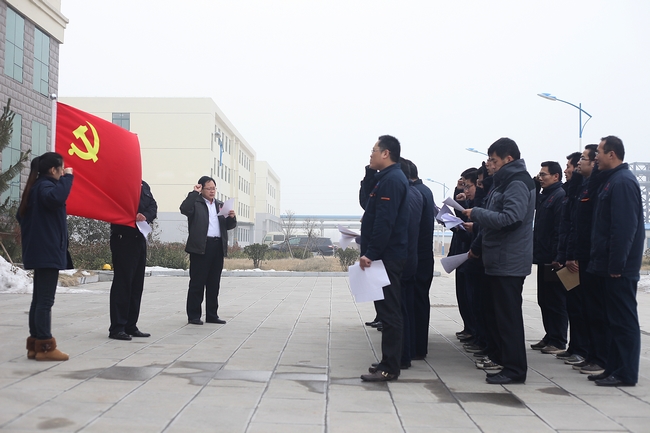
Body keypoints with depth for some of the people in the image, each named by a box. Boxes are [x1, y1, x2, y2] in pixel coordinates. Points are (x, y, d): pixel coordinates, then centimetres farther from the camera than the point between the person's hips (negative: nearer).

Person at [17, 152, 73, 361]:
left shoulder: (37, 187, 18)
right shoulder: (44, 186, -12)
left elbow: (21, 215, 24)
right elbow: (56, 198, -36)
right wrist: (67, 177, -24)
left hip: (40, 251, 10)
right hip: (48, 251, -10)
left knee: (39, 299, 12)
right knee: (45, 300, -9)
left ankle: (35, 345, 16)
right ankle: (45, 346, -6)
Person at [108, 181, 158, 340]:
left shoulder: (144, 186, 14)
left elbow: (153, 207, 7)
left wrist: (145, 215, -13)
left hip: (139, 238, 7)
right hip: (123, 238, -7)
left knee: (137, 283, 9)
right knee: (122, 282, -4)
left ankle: (131, 326, 18)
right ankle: (117, 328, 2)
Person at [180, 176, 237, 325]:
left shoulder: (220, 205, 21)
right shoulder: (196, 203, 4)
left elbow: (229, 226, 19)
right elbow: (184, 209, -18)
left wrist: (232, 217, -2)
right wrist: (195, 192, -11)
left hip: (218, 246, 6)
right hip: (201, 246, -6)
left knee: (214, 283, 9)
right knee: (197, 282, -2)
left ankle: (212, 315, 16)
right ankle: (193, 316, 3)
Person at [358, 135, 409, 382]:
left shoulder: (392, 180, -15)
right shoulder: (385, 178, 17)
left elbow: (384, 221, -22)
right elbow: (365, 202, 21)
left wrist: (370, 253, -22)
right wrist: (370, 174, 12)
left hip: (386, 257, -11)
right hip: (384, 256, 11)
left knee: (389, 312, -7)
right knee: (387, 310, 14)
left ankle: (389, 368, -2)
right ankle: (389, 362, 22)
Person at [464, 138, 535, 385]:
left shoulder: (518, 183, -13)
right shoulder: (505, 182, 17)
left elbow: (509, 218, -26)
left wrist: (476, 213, -17)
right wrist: (477, 247, 20)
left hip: (509, 262, -10)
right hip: (498, 260, 10)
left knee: (508, 316, -5)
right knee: (494, 314, 16)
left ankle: (514, 369, 3)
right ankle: (500, 356, 27)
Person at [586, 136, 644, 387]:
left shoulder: (623, 182, -15)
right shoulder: (612, 180, 17)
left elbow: (625, 227, -22)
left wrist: (616, 265, -22)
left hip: (619, 268, -10)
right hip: (610, 265, 10)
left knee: (623, 319, -3)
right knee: (616, 318, 14)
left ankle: (626, 374, 4)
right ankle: (614, 368, 21)